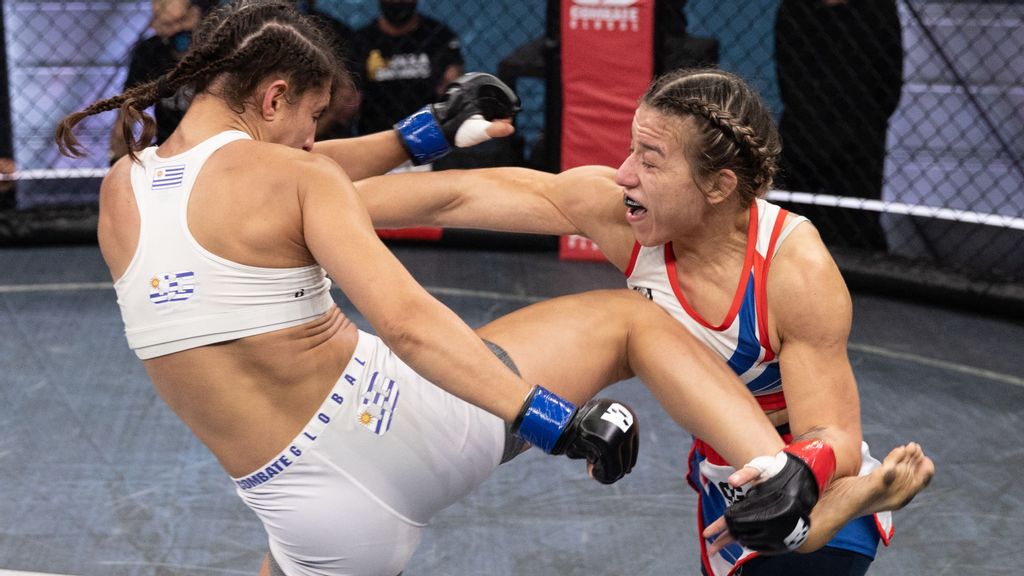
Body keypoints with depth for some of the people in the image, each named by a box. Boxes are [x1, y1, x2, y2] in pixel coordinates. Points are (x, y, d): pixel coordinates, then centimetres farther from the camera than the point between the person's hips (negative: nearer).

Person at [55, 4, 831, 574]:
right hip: (389, 424, -4)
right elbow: (405, 322, -22)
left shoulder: (120, 191, 9)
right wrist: (564, 425, -22)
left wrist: (431, 132, 28)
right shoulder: (286, 174, -9)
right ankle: (780, 472, -11)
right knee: (633, 319, 10)